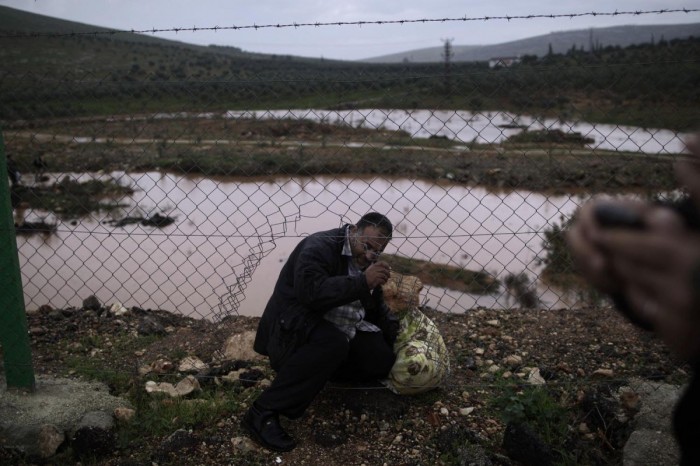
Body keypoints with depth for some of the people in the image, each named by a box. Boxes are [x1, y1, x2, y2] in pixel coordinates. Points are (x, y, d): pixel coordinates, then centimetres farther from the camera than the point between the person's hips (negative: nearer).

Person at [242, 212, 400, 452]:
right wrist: (363, 282, -34)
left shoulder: (365, 262, 9)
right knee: (333, 343, -39)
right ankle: (263, 413, -30)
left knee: (384, 361, -5)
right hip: (293, 331, -9)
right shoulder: (320, 246, -17)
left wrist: (398, 337, 7)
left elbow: (377, 308, 20)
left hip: (337, 335, 9)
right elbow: (311, 292, -35)